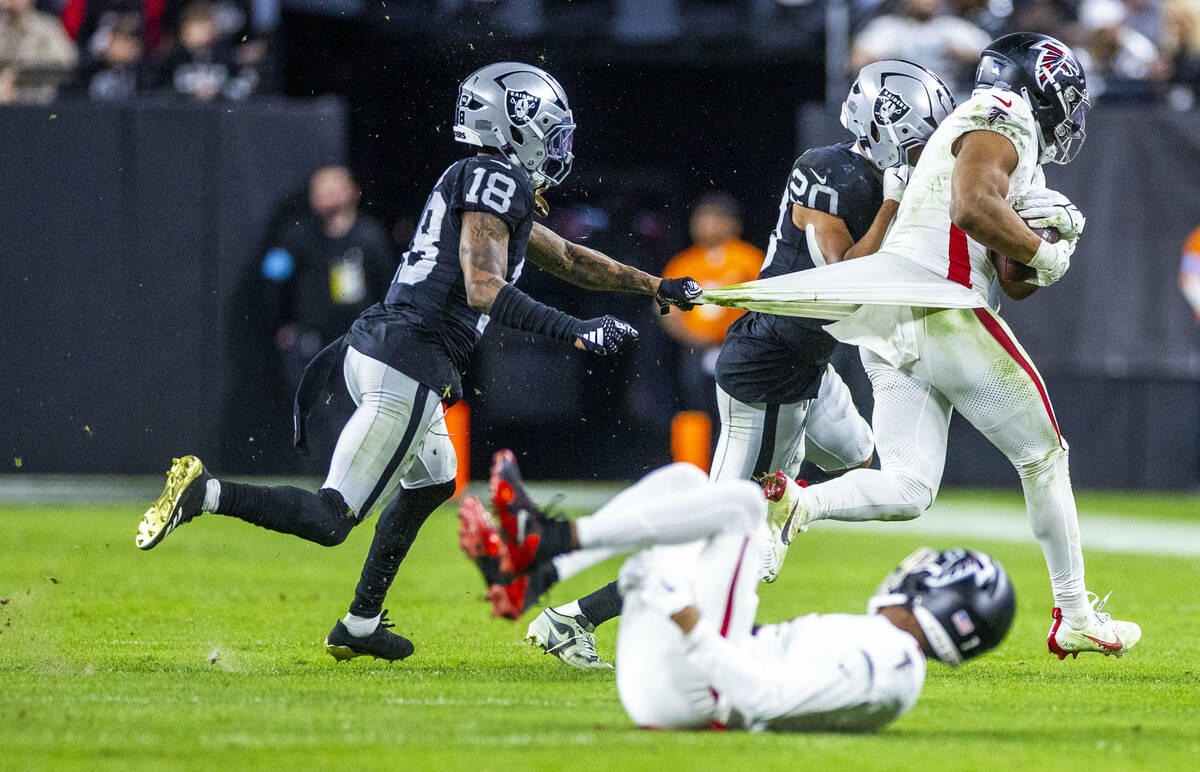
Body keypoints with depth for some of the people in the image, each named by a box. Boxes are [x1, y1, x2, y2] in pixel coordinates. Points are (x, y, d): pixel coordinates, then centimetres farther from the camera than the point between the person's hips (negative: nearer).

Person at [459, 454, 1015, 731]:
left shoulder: (885, 663, -15)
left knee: (739, 500, -14)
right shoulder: (887, 654, 17)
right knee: (684, 481, 14)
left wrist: (687, 618, -26)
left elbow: (764, 695, -27)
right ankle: (527, 572, 1)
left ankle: (550, 540, -15)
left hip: (677, 690, -10)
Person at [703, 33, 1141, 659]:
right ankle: (1075, 619, 12)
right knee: (1043, 457, 6)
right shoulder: (1005, 120, 0)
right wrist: (1041, 254, -7)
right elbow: (973, 206, -20)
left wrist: (1048, 232, 10)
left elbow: (1014, 282, 28)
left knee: (907, 490, 0)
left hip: (889, 332, 9)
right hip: (942, 310, -9)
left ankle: (796, 503, -24)